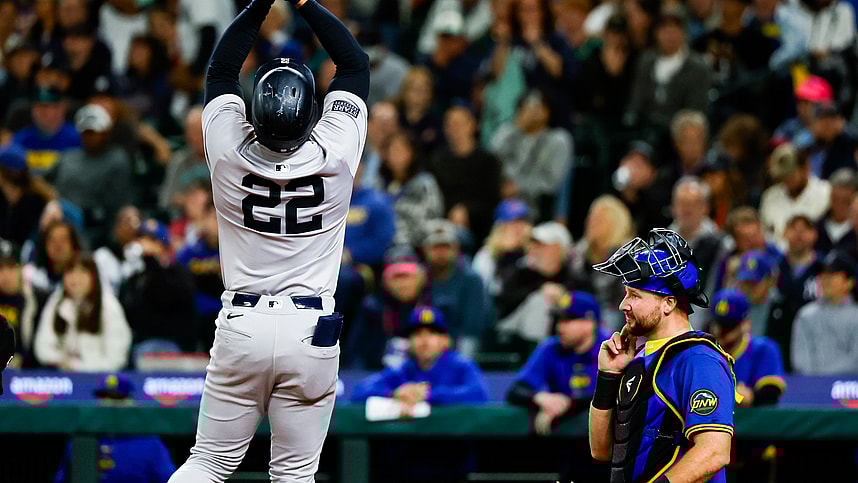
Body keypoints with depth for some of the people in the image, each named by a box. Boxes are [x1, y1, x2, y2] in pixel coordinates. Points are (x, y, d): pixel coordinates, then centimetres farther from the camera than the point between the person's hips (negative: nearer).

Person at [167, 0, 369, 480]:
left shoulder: (230, 153, -8)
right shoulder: (334, 156, -9)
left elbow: (220, 71, 10)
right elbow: (356, 63, 5)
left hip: (241, 327, 1)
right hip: (311, 331, -1)